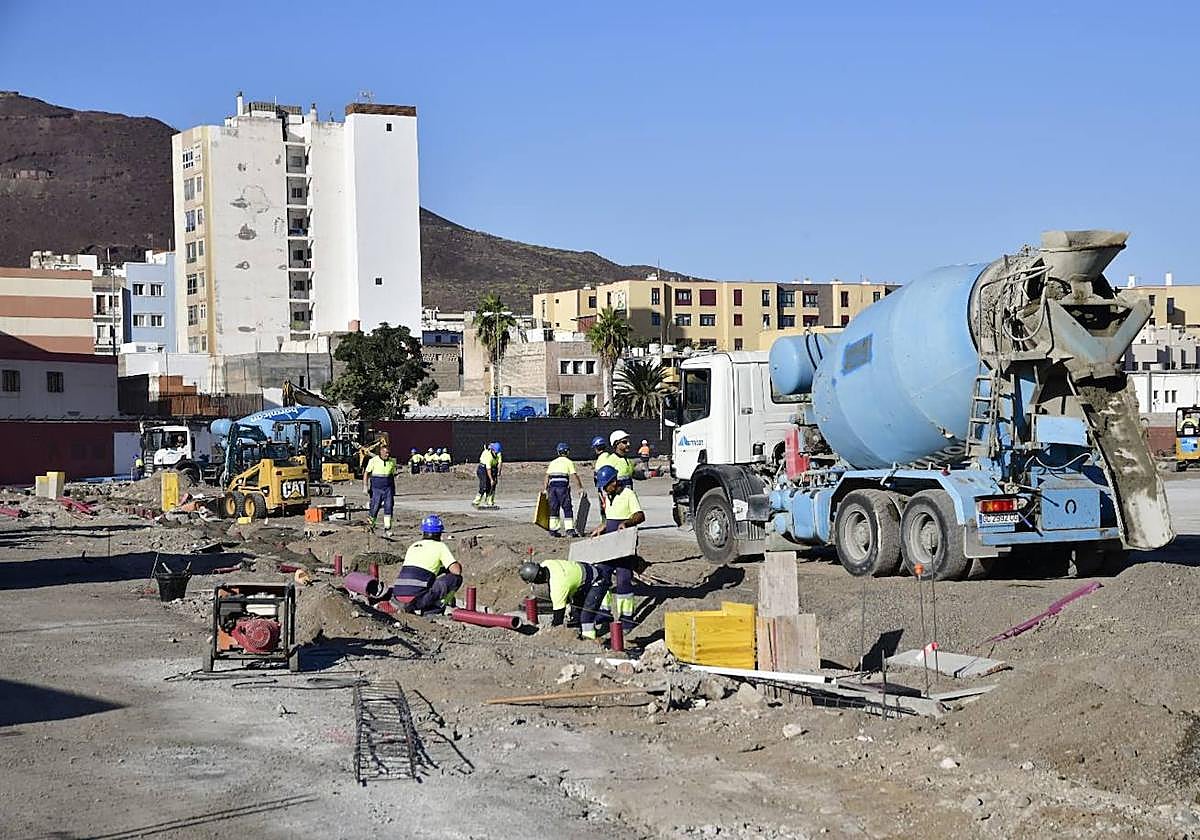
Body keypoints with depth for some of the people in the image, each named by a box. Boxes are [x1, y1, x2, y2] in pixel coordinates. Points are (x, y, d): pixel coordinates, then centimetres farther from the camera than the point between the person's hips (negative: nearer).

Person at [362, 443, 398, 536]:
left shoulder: (392, 461, 8)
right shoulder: (373, 460, -4)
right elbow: (366, 473, -1)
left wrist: (393, 490, 18)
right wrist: (365, 486, -10)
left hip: (388, 488, 3)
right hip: (376, 488, -3)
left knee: (388, 508, -8)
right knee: (375, 508, 0)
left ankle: (387, 529, -7)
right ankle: (371, 524, 25)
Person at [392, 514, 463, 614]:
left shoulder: (413, 546, 24)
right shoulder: (440, 546, 7)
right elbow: (456, 571, -4)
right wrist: (458, 565, 21)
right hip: (417, 597, -6)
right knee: (456, 578, 5)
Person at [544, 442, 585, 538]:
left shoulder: (553, 462, 19)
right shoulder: (568, 462, 7)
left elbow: (547, 477, 14)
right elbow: (574, 476, -1)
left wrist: (545, 490, 16)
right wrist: (580, 488, 3)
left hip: (552, 486, 4)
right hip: (563, 485, -4)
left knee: (554, 508, 11)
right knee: (567, 508, 0)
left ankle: (553, 530, 10)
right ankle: (570, 530, -5)